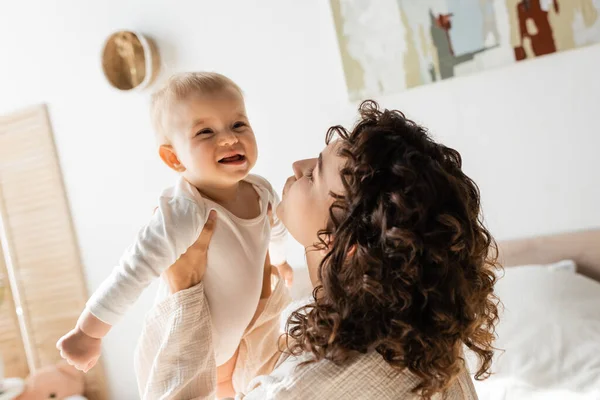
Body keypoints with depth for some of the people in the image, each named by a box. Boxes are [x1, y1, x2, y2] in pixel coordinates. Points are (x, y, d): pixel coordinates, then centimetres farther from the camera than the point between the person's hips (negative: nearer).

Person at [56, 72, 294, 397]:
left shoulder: (262, 192, -13)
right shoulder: (183, 215, -39)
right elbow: (132, 274, -36)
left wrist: (279, 260, 29)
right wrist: (87, 335, -30)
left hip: (233, 339, 7)